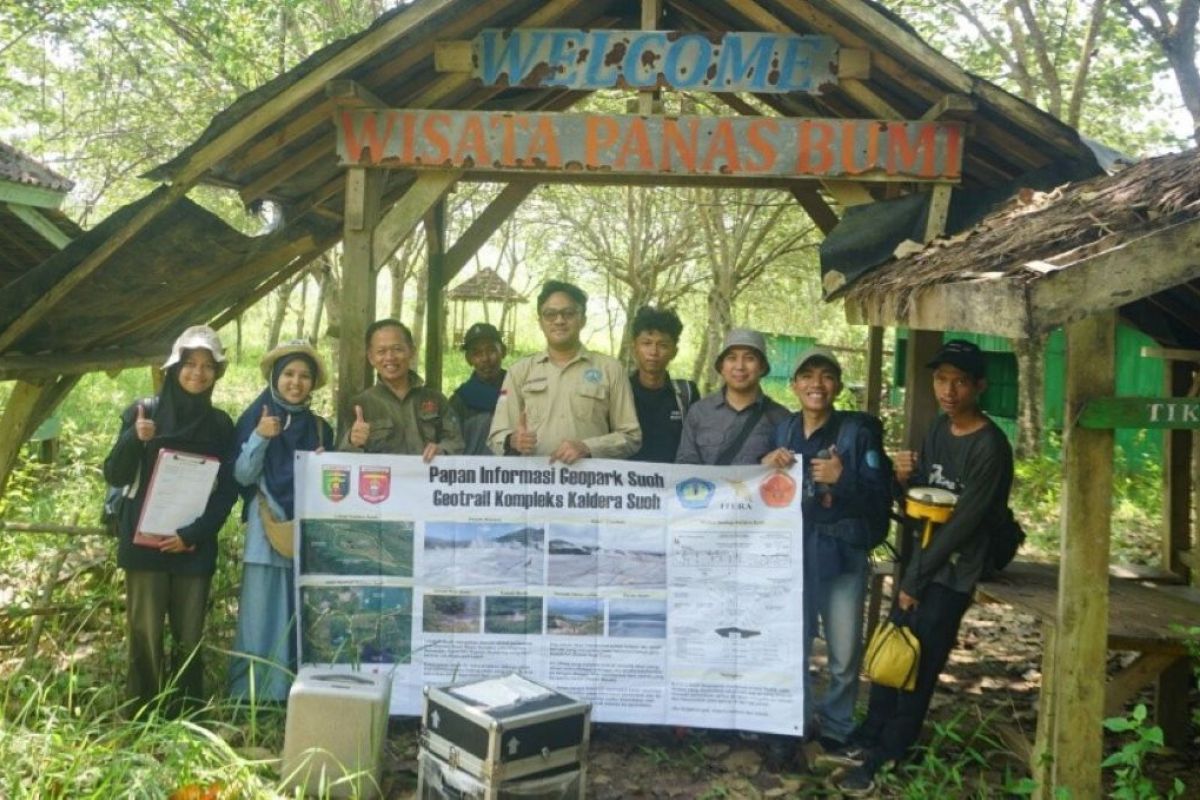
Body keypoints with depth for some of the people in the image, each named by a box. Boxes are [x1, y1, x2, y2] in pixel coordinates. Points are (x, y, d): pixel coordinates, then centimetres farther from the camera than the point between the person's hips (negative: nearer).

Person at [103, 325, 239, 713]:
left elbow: (228, 490, 3)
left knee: (189, 635, 4)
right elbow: (115, 476, -2)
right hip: (145, 542, -1)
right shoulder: (144, 412, 1)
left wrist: (192, 534, -9)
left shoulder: (220, 425, 5)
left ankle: (185, 714, 15)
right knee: (145, 633, -2)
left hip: (195, 547, 1)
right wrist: (134, 440, -20)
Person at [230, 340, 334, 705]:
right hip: (267, 534, -3)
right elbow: (242, 476, -6)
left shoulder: (320, 428, 11)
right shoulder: (255, 419, 2)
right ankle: (254, 697, 6)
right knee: (263, 616, -3)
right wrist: (259, 437, -20)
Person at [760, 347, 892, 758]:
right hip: (791, 553, 3)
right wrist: (765, 466, -9)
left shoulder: (859, 431, -6)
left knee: (845, 655, 6)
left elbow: (881, 499, -10)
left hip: (842, 555, -3)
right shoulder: (782, 430, 5)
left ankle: (836, 728, 27)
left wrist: (843, 478, -26)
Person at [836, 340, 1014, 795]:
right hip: (918, 562, 7)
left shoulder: (990, 448, -18)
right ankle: (870, 738, 25)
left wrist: (916, 580, -14)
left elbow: (963, 523, -19)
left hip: (952, 574, -7)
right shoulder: (938, 429, 6)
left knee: (917, 667, -1)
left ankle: (885, 757, 10)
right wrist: (905, 479, -10)